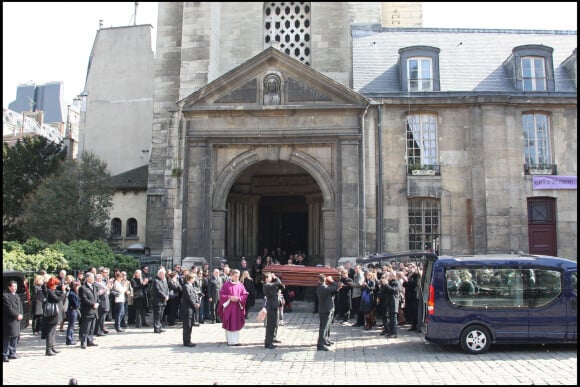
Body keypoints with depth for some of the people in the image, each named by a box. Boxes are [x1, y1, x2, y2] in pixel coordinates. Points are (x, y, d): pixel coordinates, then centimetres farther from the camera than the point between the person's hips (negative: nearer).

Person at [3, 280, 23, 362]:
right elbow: (9, 308, -17)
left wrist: (21, 314, -1)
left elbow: (20, 306, 16)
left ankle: (12, 353, 21)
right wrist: (17, 315, -16)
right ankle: (5, 355, -1)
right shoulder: (5, 295, -11)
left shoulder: (16, 296, 17)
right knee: (7, 338, -5)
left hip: (16, 319, 8)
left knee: (15, 337, 12)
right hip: (8, 321, -8)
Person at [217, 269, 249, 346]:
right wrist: (229, 297, -17)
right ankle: (230, 340, 7)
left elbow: (245, 295, 4)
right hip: (228, 307, -2)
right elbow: (221, 295, -3)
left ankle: (235, 340, 13)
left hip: (238, 308, 2)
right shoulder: (226, 285, -1)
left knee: (236, 324, 5)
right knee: (229, 324, 0)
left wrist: (238, 298, -13)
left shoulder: (240, 285, 6)